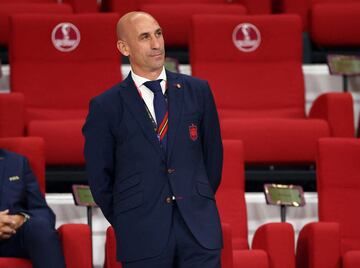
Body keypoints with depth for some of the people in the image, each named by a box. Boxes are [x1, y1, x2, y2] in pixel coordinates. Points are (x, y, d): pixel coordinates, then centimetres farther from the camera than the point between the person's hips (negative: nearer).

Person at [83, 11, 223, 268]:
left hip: (199, 227, 2)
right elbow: (99, 176, 5)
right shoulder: (106, 107, -1)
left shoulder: (197, 90, 6)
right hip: (143, 237, -2)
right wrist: (127, 223, 9)